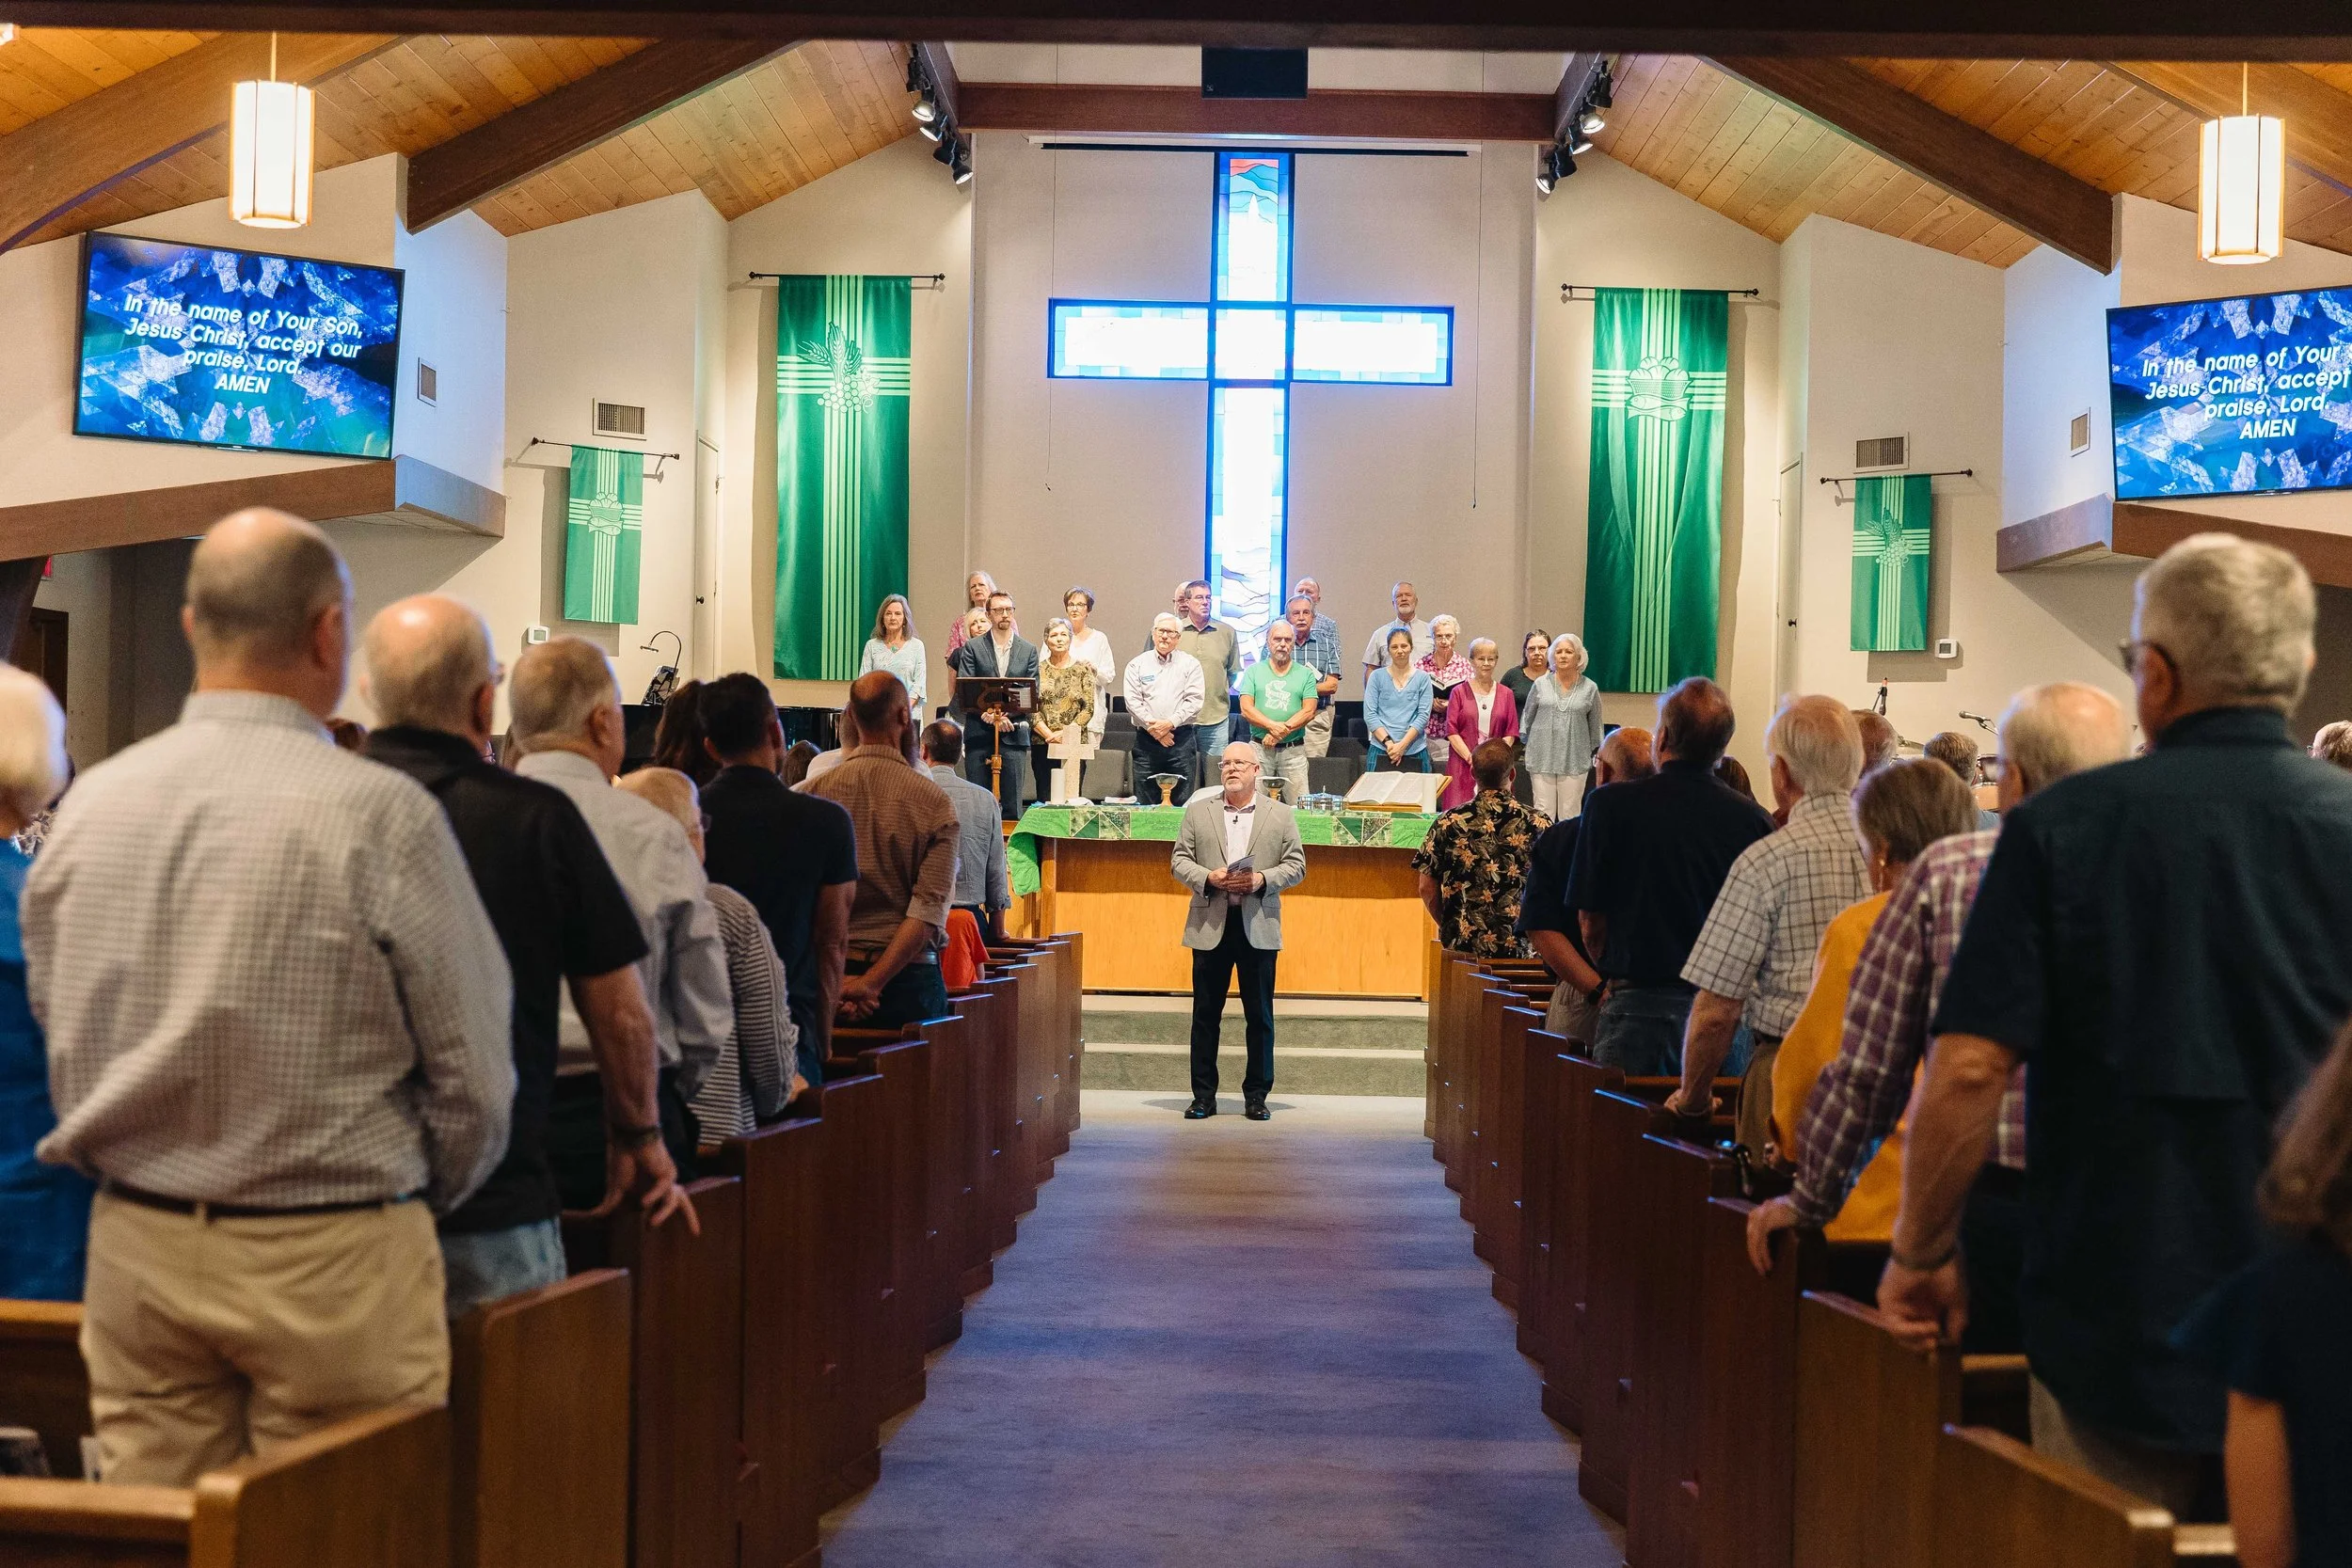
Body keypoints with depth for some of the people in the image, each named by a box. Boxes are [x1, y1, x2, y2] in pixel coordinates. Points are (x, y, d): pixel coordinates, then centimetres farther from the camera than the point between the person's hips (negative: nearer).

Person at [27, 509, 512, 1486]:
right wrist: (428, 1195, 8)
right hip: (331, 1260, -5)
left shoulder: (87, 805, 0)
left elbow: (52, 1031, 11)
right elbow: (473, 1070, -11)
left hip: (132, 1248, 5)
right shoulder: (381, 812, -15)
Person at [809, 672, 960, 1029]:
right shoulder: (933, 801, -7)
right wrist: (873, 983, -15)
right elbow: (930, 911, -15)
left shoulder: (818, 791, -1)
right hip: (907, 974, -2)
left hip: (833, 971, 2)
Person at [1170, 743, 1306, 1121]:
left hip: (1259, 928, -1)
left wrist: (1263, 879, -14)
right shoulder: (1198, 810, 9)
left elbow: (1296, 866, 3)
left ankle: (1256, 1096, 13)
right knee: (1205, 1014, 4)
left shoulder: (1281, 815, 7)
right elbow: (1179, 860, 6)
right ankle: (1203, 1096, 12)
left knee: (1260, 1016, 4)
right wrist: (1208, 878, -12)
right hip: (1210, 926, 1)